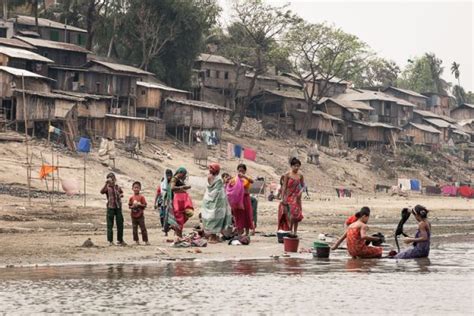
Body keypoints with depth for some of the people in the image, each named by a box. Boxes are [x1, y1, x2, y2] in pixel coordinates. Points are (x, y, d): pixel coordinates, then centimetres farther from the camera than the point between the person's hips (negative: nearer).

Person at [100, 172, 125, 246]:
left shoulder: (118, 187, 9)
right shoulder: (107, 188, -4)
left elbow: (121, 193, 28)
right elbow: (102, 192, -25)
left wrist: (121, 195, 6)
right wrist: (106, 184, -32)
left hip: (118, 207, 4)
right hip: (110, 207, -4)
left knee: (120, 224, 8)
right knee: (110, 224, -2)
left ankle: (120, 240, 20)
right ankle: (110, 241, 3)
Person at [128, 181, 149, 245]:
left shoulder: (141, 197, -3)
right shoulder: (131, 198, 4)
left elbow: (144, 205, -4)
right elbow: (129, 206, 7)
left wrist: (139, 204, -18)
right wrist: (133, 206, -13)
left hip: (140, 216, -3)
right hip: (134, 216, 3)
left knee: (143, 228, -3)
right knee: (134, 229, 5)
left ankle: (146, 241, 1)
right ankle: (136, 241, 15)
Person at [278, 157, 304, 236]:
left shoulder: (300, 175, 4)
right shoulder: (287, 175, -6)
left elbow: (302, 185, 13)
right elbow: (284, 187, -5)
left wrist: (301, 191, -9)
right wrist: (283, 198, -9)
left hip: (297, 197, 4)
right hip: (289, 197, -4)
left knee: (297, 215, 4)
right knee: (291, 214, -14)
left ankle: (295, 232, 14)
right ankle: (290, 231, -5)